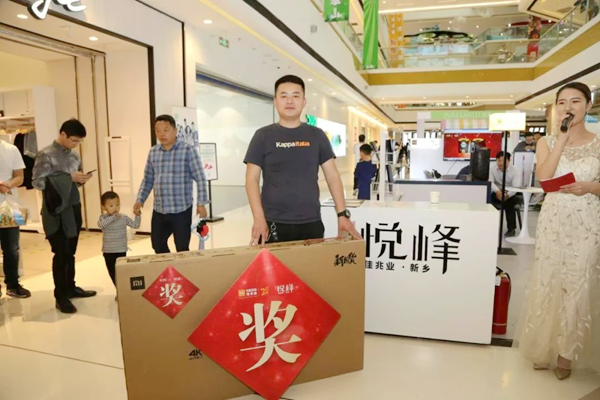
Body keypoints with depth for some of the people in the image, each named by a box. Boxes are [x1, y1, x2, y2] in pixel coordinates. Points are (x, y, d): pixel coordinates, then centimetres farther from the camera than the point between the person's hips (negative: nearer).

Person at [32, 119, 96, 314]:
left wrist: (82, 180, -4)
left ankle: (70, 287, 28)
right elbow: (38, 182, -15)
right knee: (61, 254, -3)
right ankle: (61, 297, 8)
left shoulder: (74, 155, 10)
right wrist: (69, 177, -19)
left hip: (74, 209, 6)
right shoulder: (46, 155, -9)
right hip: (56, 212, -6)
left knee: (70, 252, 15)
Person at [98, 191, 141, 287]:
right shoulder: (104, 217, -7)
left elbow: (136, 225, 3)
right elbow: (101, 224, -29)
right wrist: (113, 217, -33)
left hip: (121, 251, -1)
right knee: (112, 273, 12)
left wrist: (138, 215, -10)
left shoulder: (124, 218, -2)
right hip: (108, 251, 1)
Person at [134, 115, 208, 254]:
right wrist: (140, 200, 7)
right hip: (159, 210, 6)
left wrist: (201, 203, -10)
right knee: (157, 245, 15)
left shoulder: (188, 150, -7)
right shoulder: (153, 152, 9)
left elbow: (200, 178, -7)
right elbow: (147, 179, 16)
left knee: (182, 248, 3)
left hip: (181, 209, -5)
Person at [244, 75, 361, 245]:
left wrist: (342, 214, -1)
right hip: (274, 225, -2)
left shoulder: (317, 135, 8)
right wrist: (259, 219, -12)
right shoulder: (263, 136, 3)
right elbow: (252, 179, 0)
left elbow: (332, 176, 8)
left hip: (312, 224, 2)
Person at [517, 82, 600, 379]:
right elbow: (544, 176, -13)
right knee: (547, 283, 5)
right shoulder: (547, 142, 6)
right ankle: (543, 348, 21)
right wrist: (562, 136, -12)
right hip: (553, 221, 1)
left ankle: (566, 352, 19)